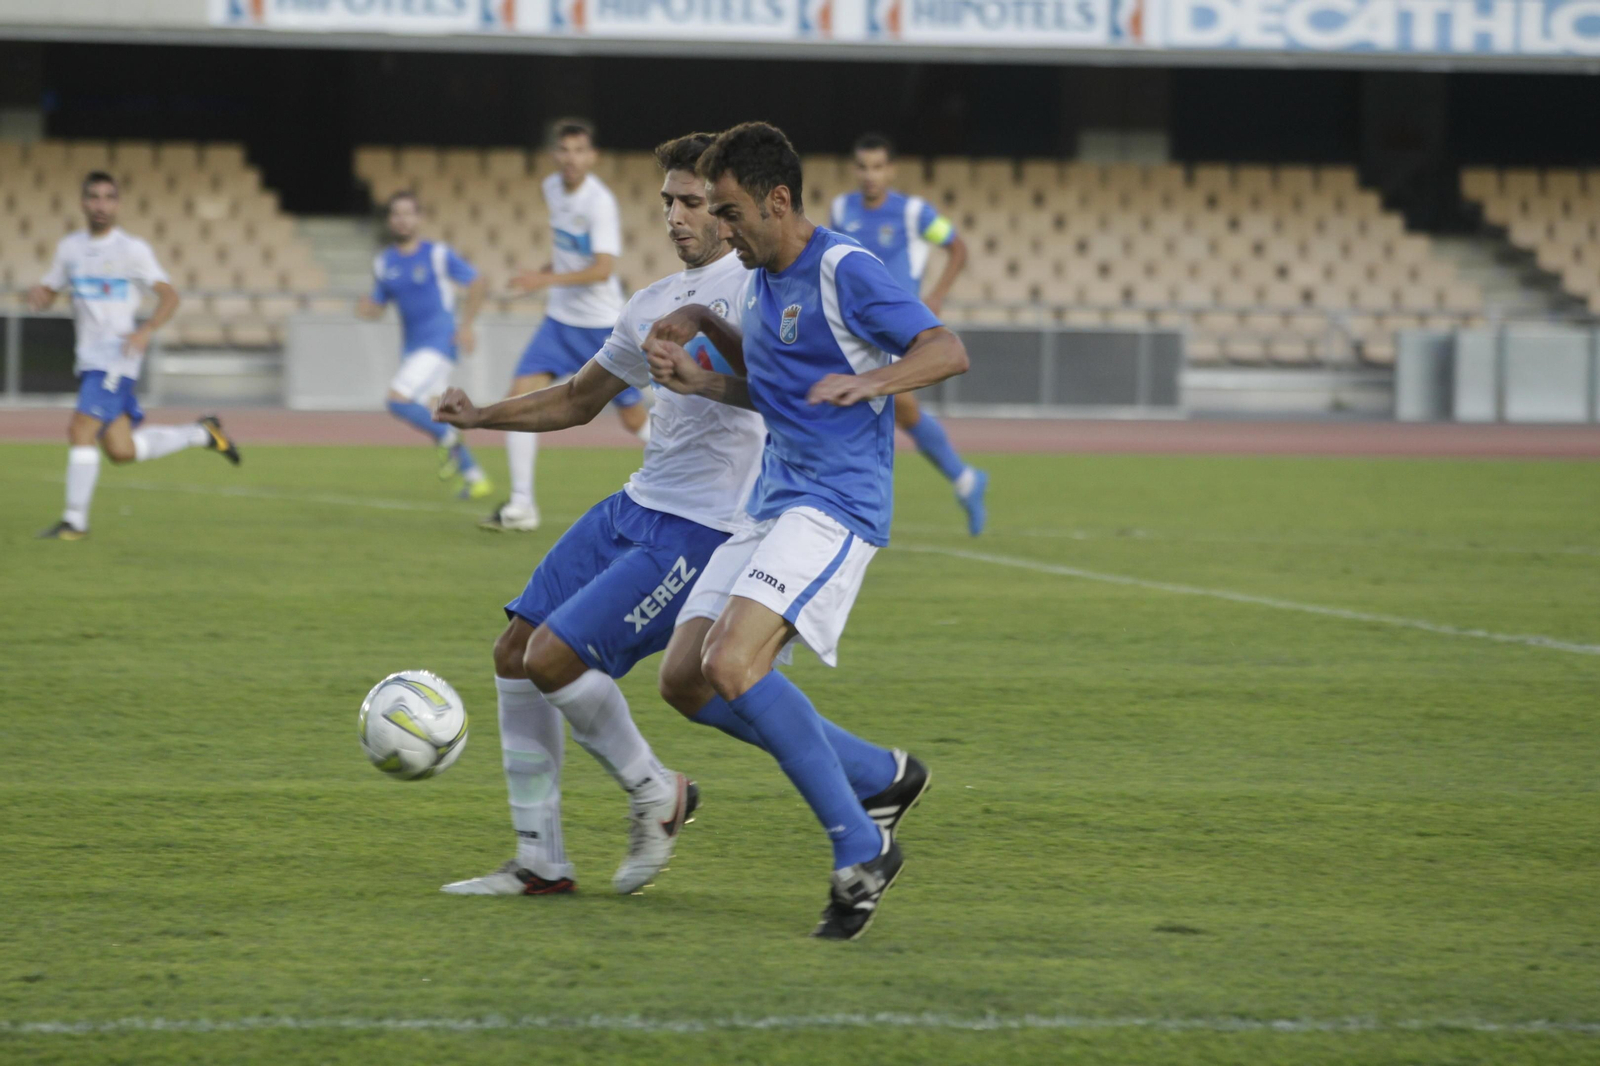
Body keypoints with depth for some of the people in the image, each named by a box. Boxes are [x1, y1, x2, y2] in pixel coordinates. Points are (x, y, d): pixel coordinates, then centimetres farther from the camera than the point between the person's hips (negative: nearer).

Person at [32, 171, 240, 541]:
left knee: (81, 431, -17)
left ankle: (75, 520, -9)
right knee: (121, 450, 7)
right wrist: (37, 296, -6)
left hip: (117, 356, -7)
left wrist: (147, 330, -23)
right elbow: (48, 292, 19)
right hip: (90, 358, 7)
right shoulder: (70, 247, 13)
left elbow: (169, 295, -6)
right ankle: (203, 434, 26)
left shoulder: (132, 249, -4)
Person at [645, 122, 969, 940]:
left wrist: (870, 382, -34)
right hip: (772, 506, 10)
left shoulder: (843, 272, -11)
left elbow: (948, 351, -16)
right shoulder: (762, 282, 16)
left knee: (733, 665, -26)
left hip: (833, 506, -10)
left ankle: (861, 848, -18)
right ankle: (880, 774, 13)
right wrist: (700, 381, 11)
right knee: (683, 678, 3)